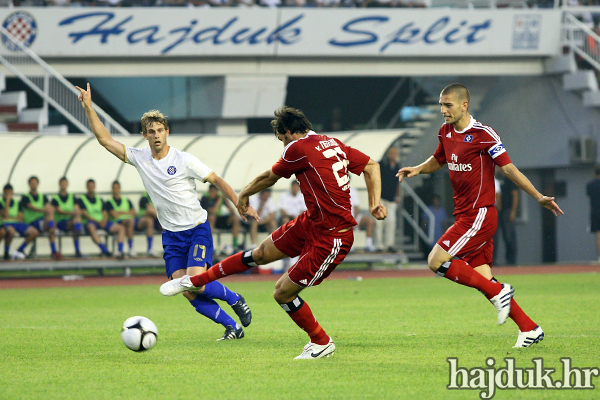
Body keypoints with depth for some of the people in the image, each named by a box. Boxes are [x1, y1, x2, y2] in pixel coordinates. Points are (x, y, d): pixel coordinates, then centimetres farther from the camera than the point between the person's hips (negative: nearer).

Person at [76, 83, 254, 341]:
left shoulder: (184, 160, -9)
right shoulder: (139, 159, 2)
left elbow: (217, 180, -3)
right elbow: (105, 139, 2)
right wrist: (88, 108, -6)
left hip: (197, 230, -4)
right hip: (171, 235, 4)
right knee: (185, 291, -10)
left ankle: (234, 299, 8)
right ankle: (232, 326, 3)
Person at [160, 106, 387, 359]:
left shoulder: (299, 148, -16)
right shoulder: (334, 144, 7)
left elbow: (269, 177, 0)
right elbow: (371, 166, 9)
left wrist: (244, 193, 18)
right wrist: (374, 204, 7)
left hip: (331, 239, -10)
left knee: (283, 293, -1)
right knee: (261, 253, 17)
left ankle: (322, 343, 19)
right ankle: (194, 281, 28)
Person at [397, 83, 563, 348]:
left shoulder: (482, 134, -13)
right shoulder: (446, 132, 10)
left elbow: (507, 168, -15)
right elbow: (438, 160, 27)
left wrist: (538, 197, -21)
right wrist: (417, 169, 6)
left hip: (480, 215, -8)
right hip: (464, 215, 8)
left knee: (436, 261, -16)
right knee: (482, 279, 4)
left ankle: (498, 292, -8)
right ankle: (529, 329, 10)